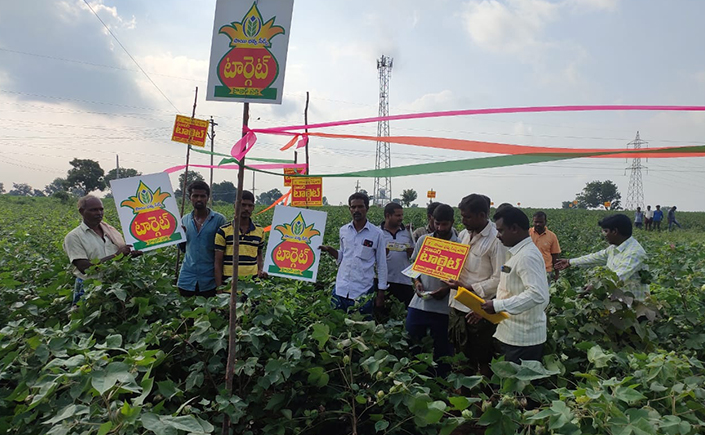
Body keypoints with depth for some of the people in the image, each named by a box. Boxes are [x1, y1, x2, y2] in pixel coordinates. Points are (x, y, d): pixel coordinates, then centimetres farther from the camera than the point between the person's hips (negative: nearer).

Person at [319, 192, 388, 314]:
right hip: (340, 289, 3)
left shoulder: (376, 233, -3)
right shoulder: (343, 230, 7)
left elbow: (381, 265, 1)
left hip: (363, 292, -3)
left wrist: (381, 294, -1)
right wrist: (329, 249, -2)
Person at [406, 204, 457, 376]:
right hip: (419, 303, 3)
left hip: (443, 307, -3)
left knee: (442, 351, 9)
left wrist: (447, 289, -17)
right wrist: (417, 282, -4)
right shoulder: (423, 240, 6)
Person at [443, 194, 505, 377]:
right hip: (457, 305, 7)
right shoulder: (464, 234, 7)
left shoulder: (496, 240, -16)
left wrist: (467, 288, -20)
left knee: (482, 362, 8)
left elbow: (499, 279, -17)